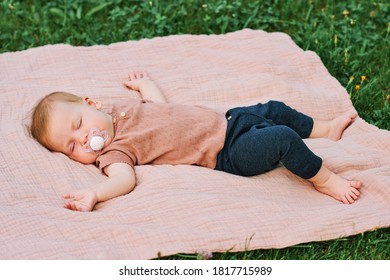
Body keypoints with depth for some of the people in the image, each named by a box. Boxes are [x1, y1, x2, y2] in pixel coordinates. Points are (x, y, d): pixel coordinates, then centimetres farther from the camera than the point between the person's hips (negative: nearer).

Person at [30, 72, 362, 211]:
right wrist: (94, 194, -51)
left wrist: (145, 84, 38)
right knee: (282, 139, -23)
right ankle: (324, 180, -3)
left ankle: (326, 128, 44)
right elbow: (124, 178, -34)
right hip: (228, 154, -8)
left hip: (226, 118, 8)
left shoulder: (124, 106, 8)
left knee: (273, 110, 20)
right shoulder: (113, 152, -14)